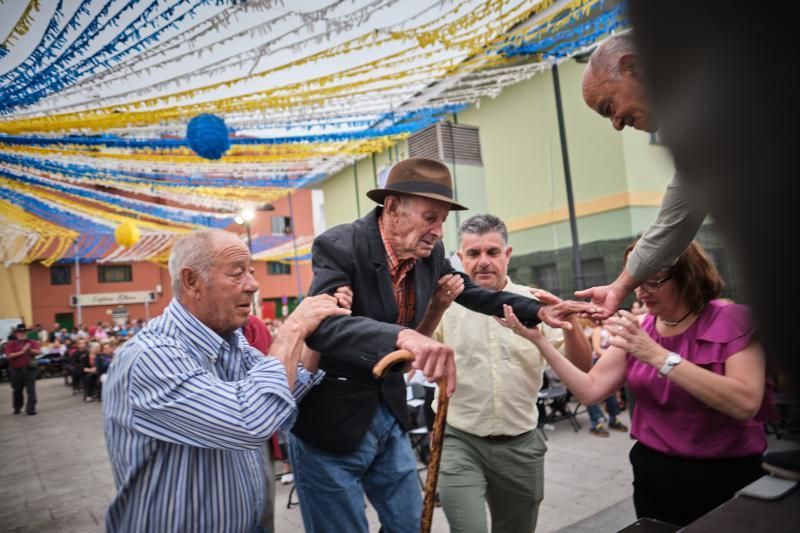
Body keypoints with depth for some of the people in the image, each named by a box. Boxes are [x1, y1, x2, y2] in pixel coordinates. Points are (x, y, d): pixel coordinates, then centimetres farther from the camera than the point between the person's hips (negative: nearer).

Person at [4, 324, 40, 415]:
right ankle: (17, 408, 32)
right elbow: (9, 356, -10)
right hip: (16, 371, 1)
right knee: (17, 391, 15)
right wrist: (21, 352, -16)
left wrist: (29, 350, -23)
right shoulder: (11, 344, 2)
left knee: (31, 390, -5)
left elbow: (38, 352, -8)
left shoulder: (32, 343, 5)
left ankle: (31, 409, -4)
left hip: (29, 369, -1)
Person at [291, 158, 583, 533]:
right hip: (330, 421, -6)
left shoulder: (429, 253, -2)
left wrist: (537, 311, 4)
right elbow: (321, 325, -37)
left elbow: (470, 292, 15)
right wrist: (402, 336, -53)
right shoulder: (339, 246, -22)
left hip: (388, 414, 7)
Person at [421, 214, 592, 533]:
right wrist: (433, 310, -31)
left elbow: (580, 369, -4)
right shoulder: (446, 305, -5)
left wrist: (571, 322, -23)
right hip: (460, 443, -2)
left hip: (520, 446, 3)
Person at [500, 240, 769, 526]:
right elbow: (589, 390, -6)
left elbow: (745, 404, -25)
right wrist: (539, 340, -14)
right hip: (653, 476, 4)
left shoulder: (733, 320, -12)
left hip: (728, 478, -3)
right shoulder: (636, 331, 1)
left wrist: (657, 356, -30)